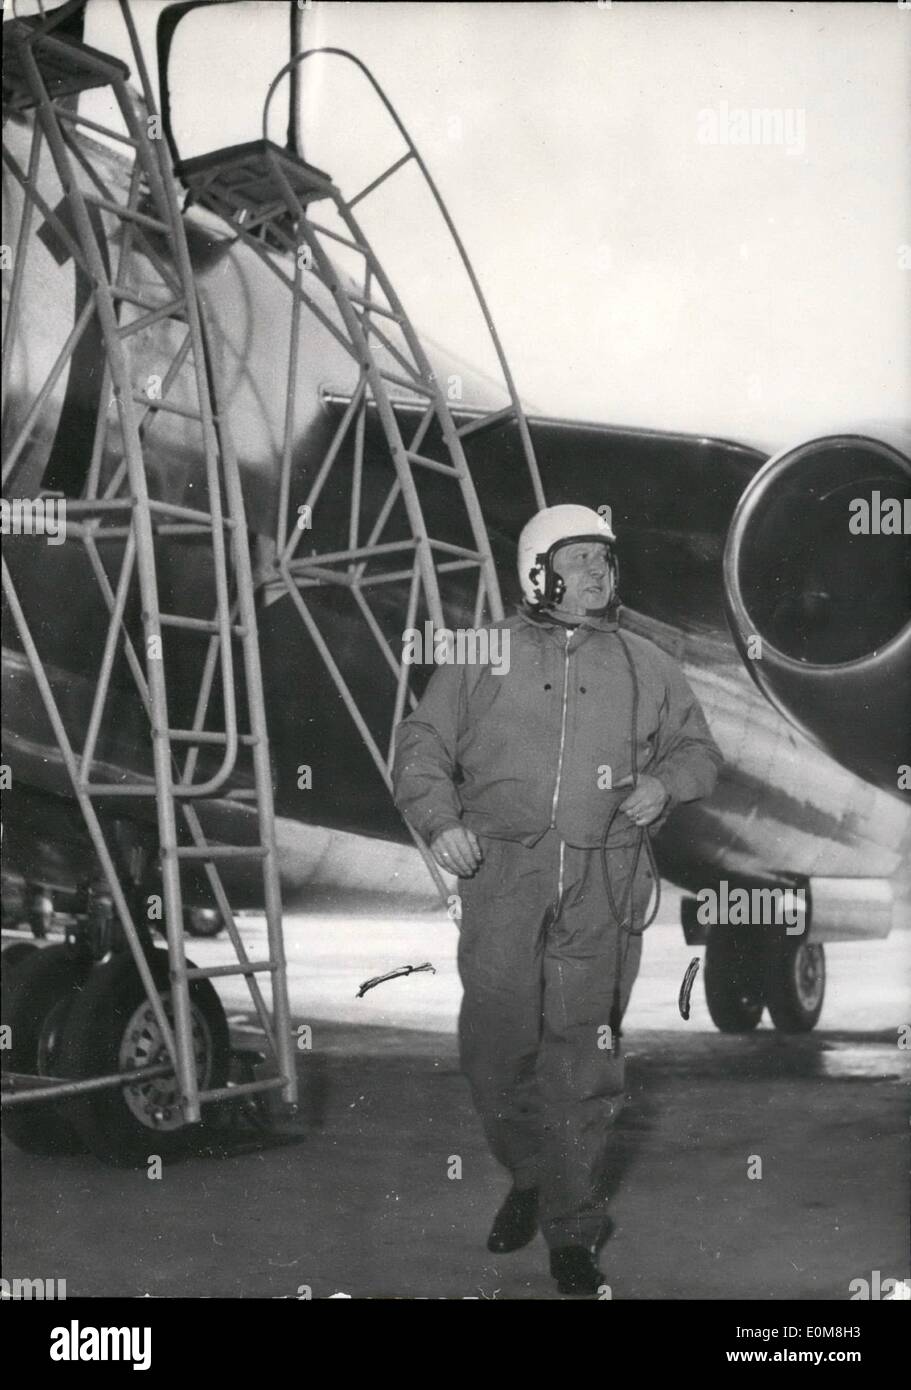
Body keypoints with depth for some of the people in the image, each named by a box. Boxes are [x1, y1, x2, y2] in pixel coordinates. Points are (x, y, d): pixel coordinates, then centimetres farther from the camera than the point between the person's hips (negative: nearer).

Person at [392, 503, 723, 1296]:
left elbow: (698, 749, 21)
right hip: (502, 879, 0)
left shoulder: (646, 666, 15)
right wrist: (440, 820, -7)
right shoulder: (484, 657, 10)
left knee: (583, 1055, -1)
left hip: (604, 887, 0)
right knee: (496, 1044, 2)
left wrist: (666, 783, 0)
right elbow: (422, 746, 9)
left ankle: (574, 1228, 10)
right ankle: (530, 1178, 27)